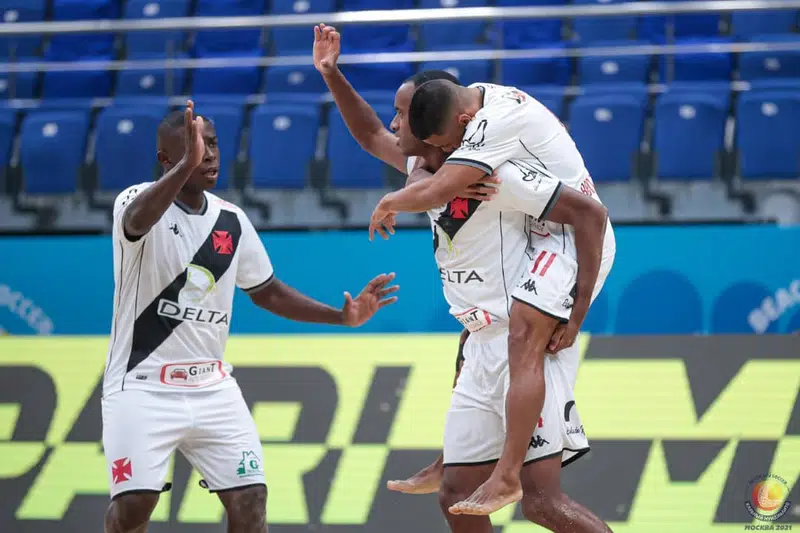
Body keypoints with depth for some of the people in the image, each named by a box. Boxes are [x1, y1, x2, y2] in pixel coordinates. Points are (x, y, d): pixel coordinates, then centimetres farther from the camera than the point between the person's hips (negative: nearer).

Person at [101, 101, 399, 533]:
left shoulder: (232, 221, 6)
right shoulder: (138, 200, -12)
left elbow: (267, 291, 19)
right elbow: (136, 222, -38)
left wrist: (342, 316, 7)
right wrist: (186, 167, -54)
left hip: (212, 387, 5)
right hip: (144, 384, -5)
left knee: (249, 497, -2)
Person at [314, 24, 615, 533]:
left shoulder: (492, 173, -16)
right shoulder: (429, 170, 11)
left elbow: (590, 212, -18)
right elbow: (371, 137, 28)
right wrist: (332, 75, 17)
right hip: (483, 349, 9)